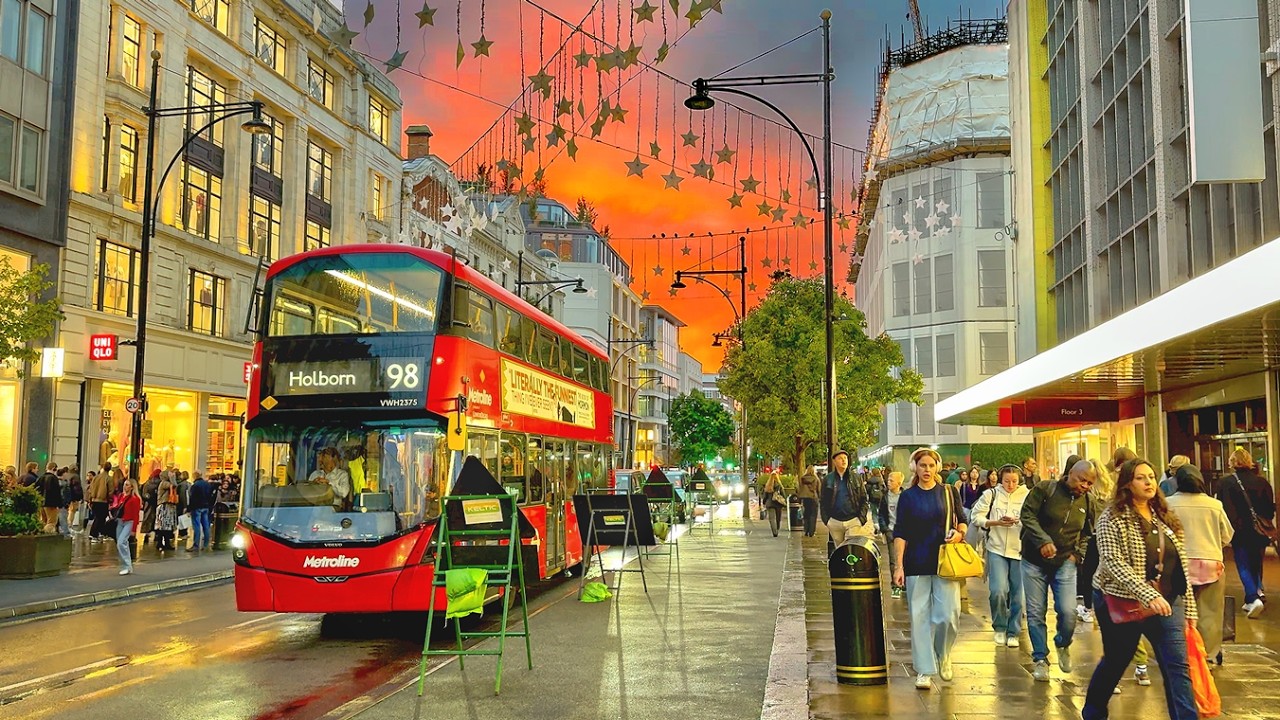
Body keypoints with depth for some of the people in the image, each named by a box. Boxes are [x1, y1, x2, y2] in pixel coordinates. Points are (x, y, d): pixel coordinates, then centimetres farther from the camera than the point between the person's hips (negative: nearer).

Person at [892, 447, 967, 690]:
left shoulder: (949, 492, 6)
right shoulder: (908, 497, 3)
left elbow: (962, 520, 16)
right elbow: (900, 533, 1)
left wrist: (959, 533, -8)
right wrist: (899, 565, -7)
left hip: (945, 562, 0)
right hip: (916, 565, 0)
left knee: (948, 616, -6)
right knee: (919, 617, 1)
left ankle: (943, 654, 23)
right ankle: (924, 670, 10)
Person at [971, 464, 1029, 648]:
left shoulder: (1027, 496, 1)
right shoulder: (991, 494, 2)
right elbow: (975, 517, 1)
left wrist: (1023, 522, -21)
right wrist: (996, 523, -12)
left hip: (1020, 551, 1)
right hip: (997, 550, -1)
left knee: (1017, 594, 4)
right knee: (998, 591, -12)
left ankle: (1013, 633, 20)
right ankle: (999, 628, 10)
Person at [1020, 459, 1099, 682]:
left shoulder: (1088, 502, 4)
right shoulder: (1045, 489, -10)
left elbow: (1088, 534, 16)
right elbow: (1028, 515, -12)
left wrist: (1078, 554, 1)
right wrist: (1043, 540, -22)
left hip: (1065, 563, 2)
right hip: (1035, 561, -2)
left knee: (1068, 612, -9)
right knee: (1036, 613, 2)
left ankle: (1063, 645, 22)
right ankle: (1040, 659, 16)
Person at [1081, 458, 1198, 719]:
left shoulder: (1165, 518, 8)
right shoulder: (1112, 518, -11)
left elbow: (1180, 565, 11)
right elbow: (1114, 562, -21)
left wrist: (1188, 607, 7)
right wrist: (1149, 595, -29)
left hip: (1166, 602, 4)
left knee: (1178, 666, -7)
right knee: (1115, 662, 13)